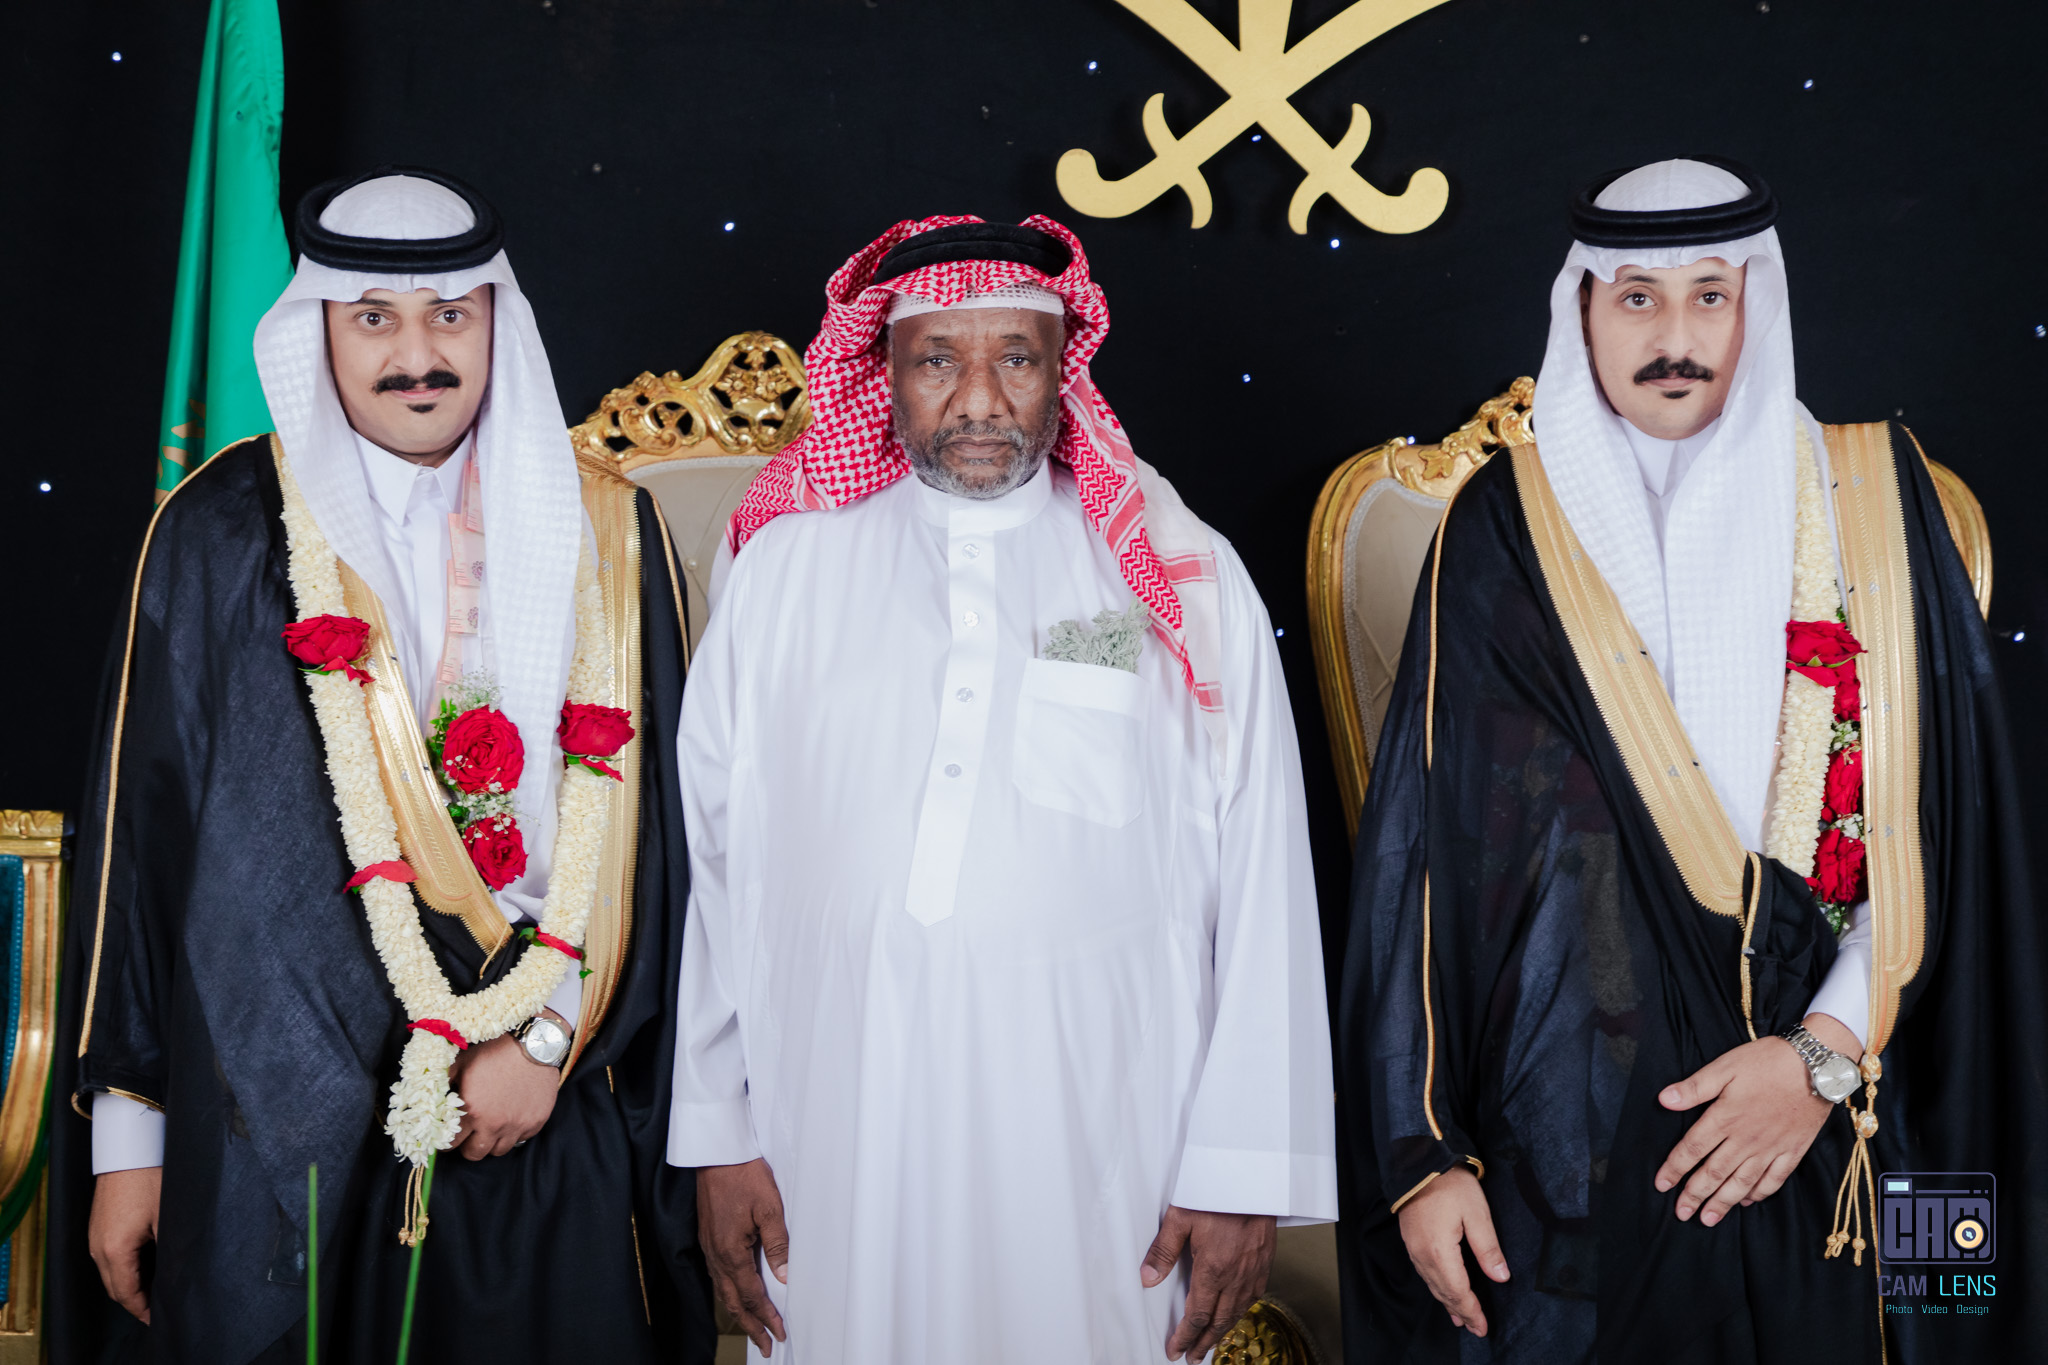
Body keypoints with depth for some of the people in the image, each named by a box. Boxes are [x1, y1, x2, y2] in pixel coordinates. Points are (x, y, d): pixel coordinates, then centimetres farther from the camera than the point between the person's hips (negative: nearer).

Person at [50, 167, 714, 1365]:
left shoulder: (604, 536, 4)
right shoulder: (221, 532, 1)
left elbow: (642, 818, 3)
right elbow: (141, 822, 2)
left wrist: (546, 1032, -7)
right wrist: (127, 1131, 1)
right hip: (274, 1120, -1)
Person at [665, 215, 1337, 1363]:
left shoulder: (1185, 581, 0)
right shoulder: (784, 564, 4)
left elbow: (1260, 891, -1)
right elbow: (716, 860, 5)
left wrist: (1245, 1173, -3)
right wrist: (720, 1136, 4)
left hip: (1101, 1157, -1)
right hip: (836, 1139, 1)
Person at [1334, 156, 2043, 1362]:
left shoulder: (1873, 499, 2)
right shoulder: (1508, 530, -1)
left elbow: (1943, 810, -1)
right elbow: (1426, 840, -2)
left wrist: (1828, 1051, -12)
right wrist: (1420, 1150, -6)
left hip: (1823, 1132, 1)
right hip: (1565, 1119, -1)